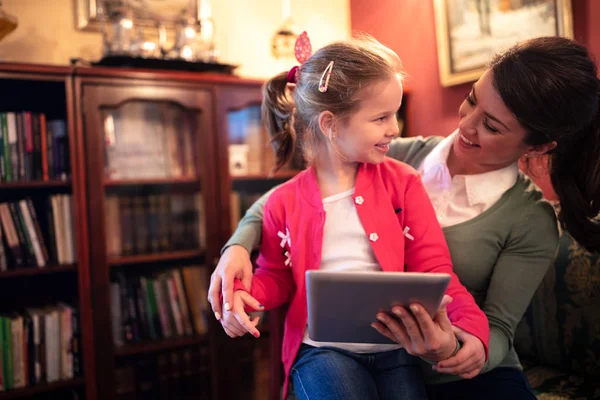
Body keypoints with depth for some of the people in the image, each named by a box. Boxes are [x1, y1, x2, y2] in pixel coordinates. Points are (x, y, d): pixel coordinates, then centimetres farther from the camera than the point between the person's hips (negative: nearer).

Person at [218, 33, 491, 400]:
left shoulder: (401, 181, 2)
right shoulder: (285, 202, 0)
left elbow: (432, 269, -1)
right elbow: (275, 275, 15)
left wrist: (471, 325, -18)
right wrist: (245, 294, -8)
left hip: (396, 345, 2)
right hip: (324, 348, -1)